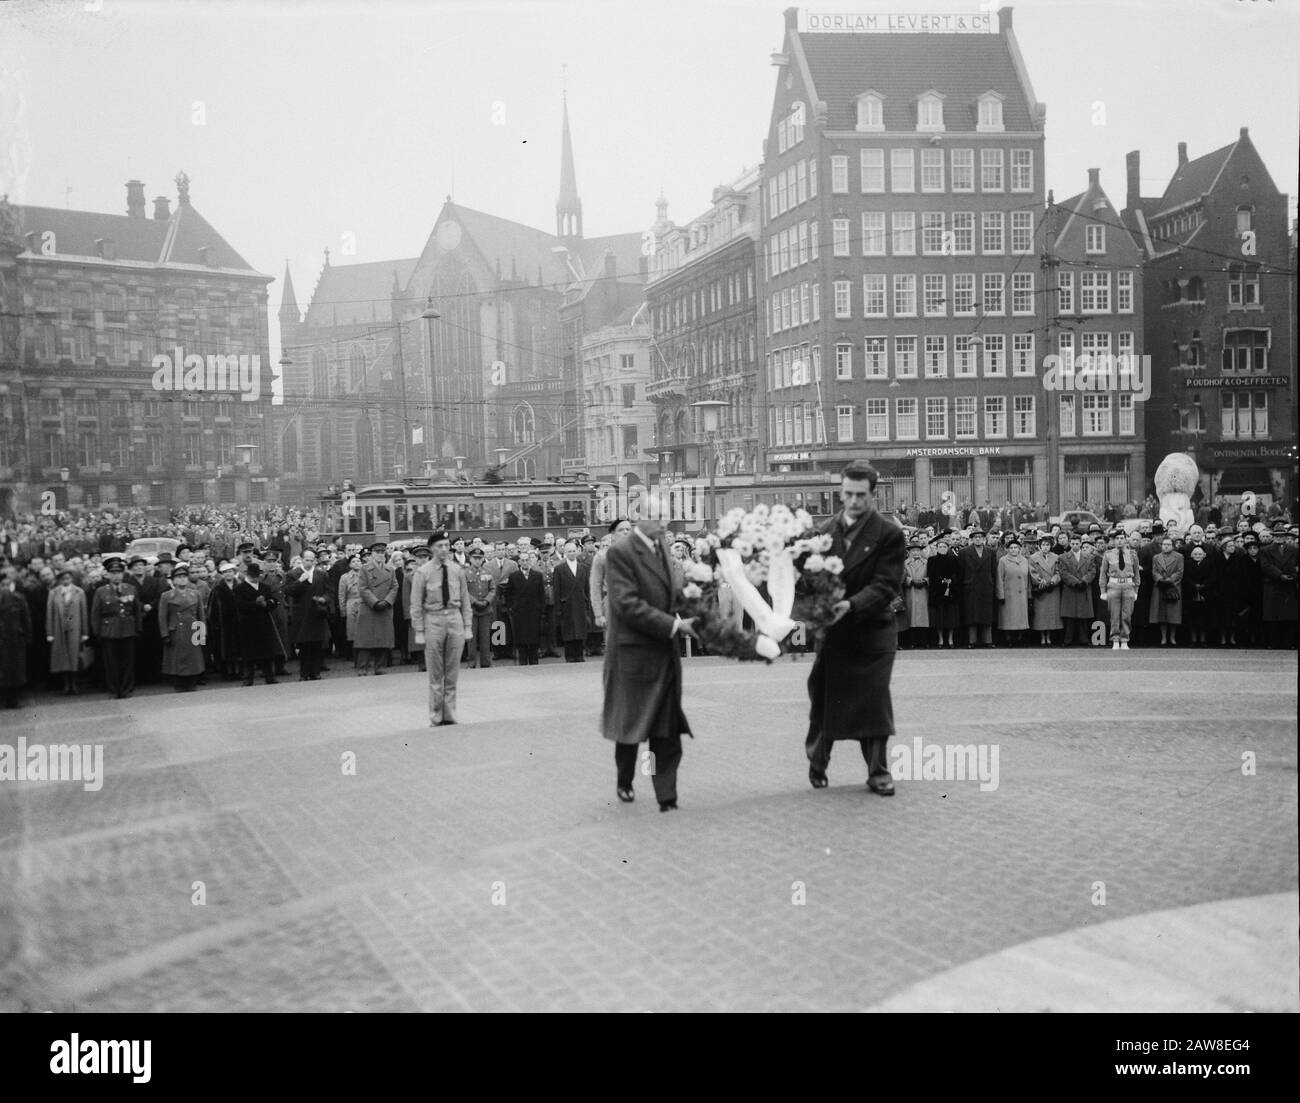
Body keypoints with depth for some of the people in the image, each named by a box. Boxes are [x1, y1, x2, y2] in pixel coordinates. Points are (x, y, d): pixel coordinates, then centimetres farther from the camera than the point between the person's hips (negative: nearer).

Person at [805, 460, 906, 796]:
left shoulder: (889, 534, -5)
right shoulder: (827, 530, 7)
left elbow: (886, 585, -13)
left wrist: (851, 605, -27)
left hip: (872, 632, -3)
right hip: (832, 630, 3)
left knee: (874, 702, 1)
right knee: (823, 699, 9)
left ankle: (878, 772, 12)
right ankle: (817, 764, 28)